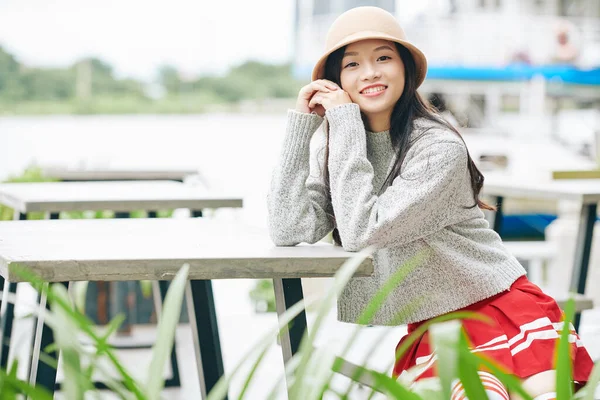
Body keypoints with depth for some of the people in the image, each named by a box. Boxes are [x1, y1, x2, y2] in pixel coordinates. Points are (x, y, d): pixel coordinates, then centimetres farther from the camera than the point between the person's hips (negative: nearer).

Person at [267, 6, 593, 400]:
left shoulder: (439, 147, -16)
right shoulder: (331, 148, 1)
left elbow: (362, 231, -24)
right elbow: (290, 231, -14)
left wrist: (345, 124, -21)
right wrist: (301, 124, -13)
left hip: (500, 308, -2)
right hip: (430, 329, 2)